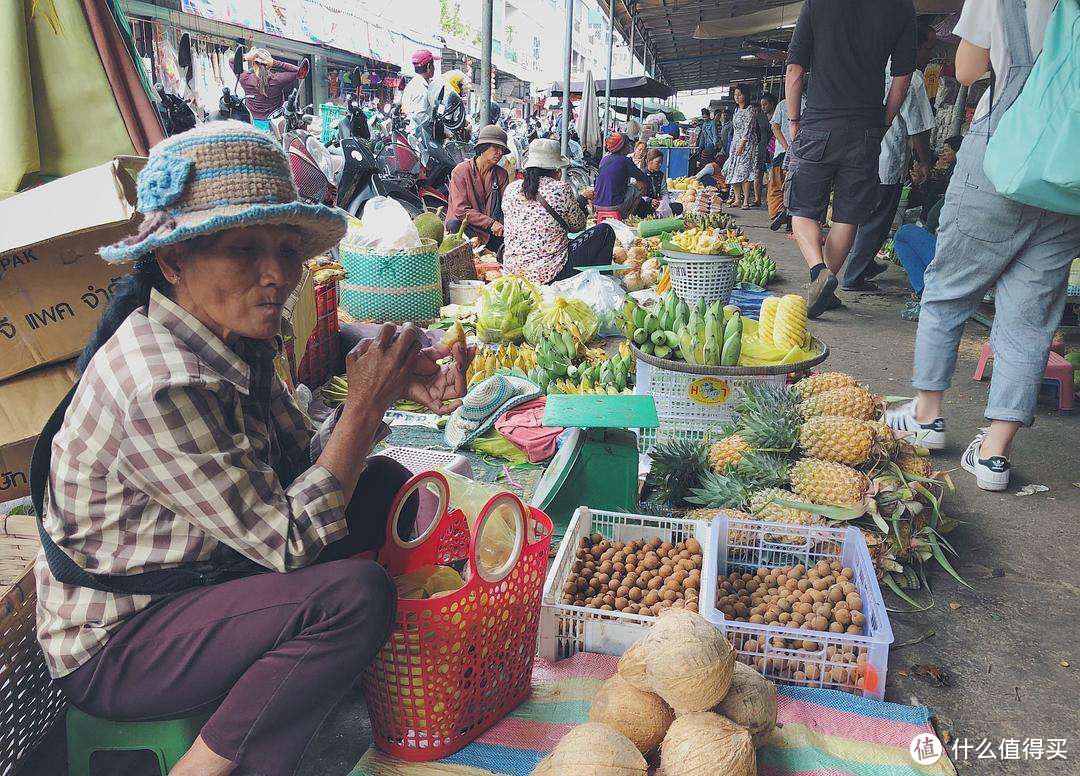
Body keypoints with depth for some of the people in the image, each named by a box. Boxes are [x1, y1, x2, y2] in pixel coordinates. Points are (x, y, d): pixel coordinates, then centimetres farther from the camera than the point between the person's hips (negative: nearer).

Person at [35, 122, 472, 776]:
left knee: (386, 483, 3)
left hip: (204, 574, 8)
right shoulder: (163, 384, -32)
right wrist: (364, 404, -24)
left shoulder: (236, 341, -4)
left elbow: (300, 459, 0)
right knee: (356, 593, -28)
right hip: (111, 647, -8)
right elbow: (289, 542, -26)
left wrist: (392, 391, -13)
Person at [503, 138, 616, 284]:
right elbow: (578, 226, 5)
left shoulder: (510, 189, 3)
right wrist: (581, 200, 25)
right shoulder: (561, 189, -10)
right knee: (605, 231, 8)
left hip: (512, 270, 6)